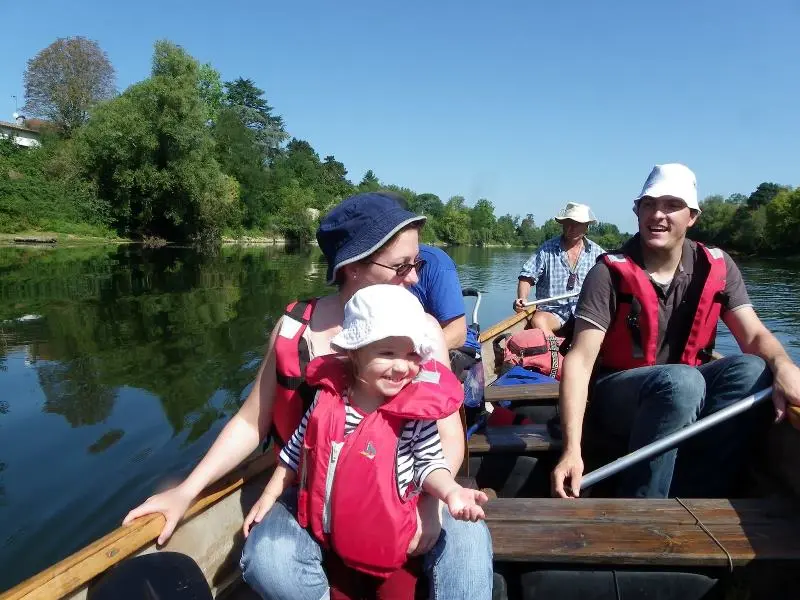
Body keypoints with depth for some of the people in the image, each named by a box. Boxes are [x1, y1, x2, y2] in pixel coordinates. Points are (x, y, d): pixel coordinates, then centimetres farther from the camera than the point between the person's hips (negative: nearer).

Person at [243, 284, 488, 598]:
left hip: (386, 543, -3)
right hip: (324, 530, 3)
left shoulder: (415, 410, -19)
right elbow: (297, 450, 3)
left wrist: (450, 491, -26)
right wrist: (268, 497, 10)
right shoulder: (327, 395, -11)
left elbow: (428, 462, -7)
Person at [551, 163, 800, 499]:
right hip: (616, 398, -4)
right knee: (681, 380, -34)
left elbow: (754, 335, -6)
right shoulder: (611, 273, -15)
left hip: (683, 392, 5)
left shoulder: (717, 268, -1)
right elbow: (580, 360, -23)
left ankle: (687, 502, -24)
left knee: (752, 370, -23)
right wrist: (572, 450, -33)